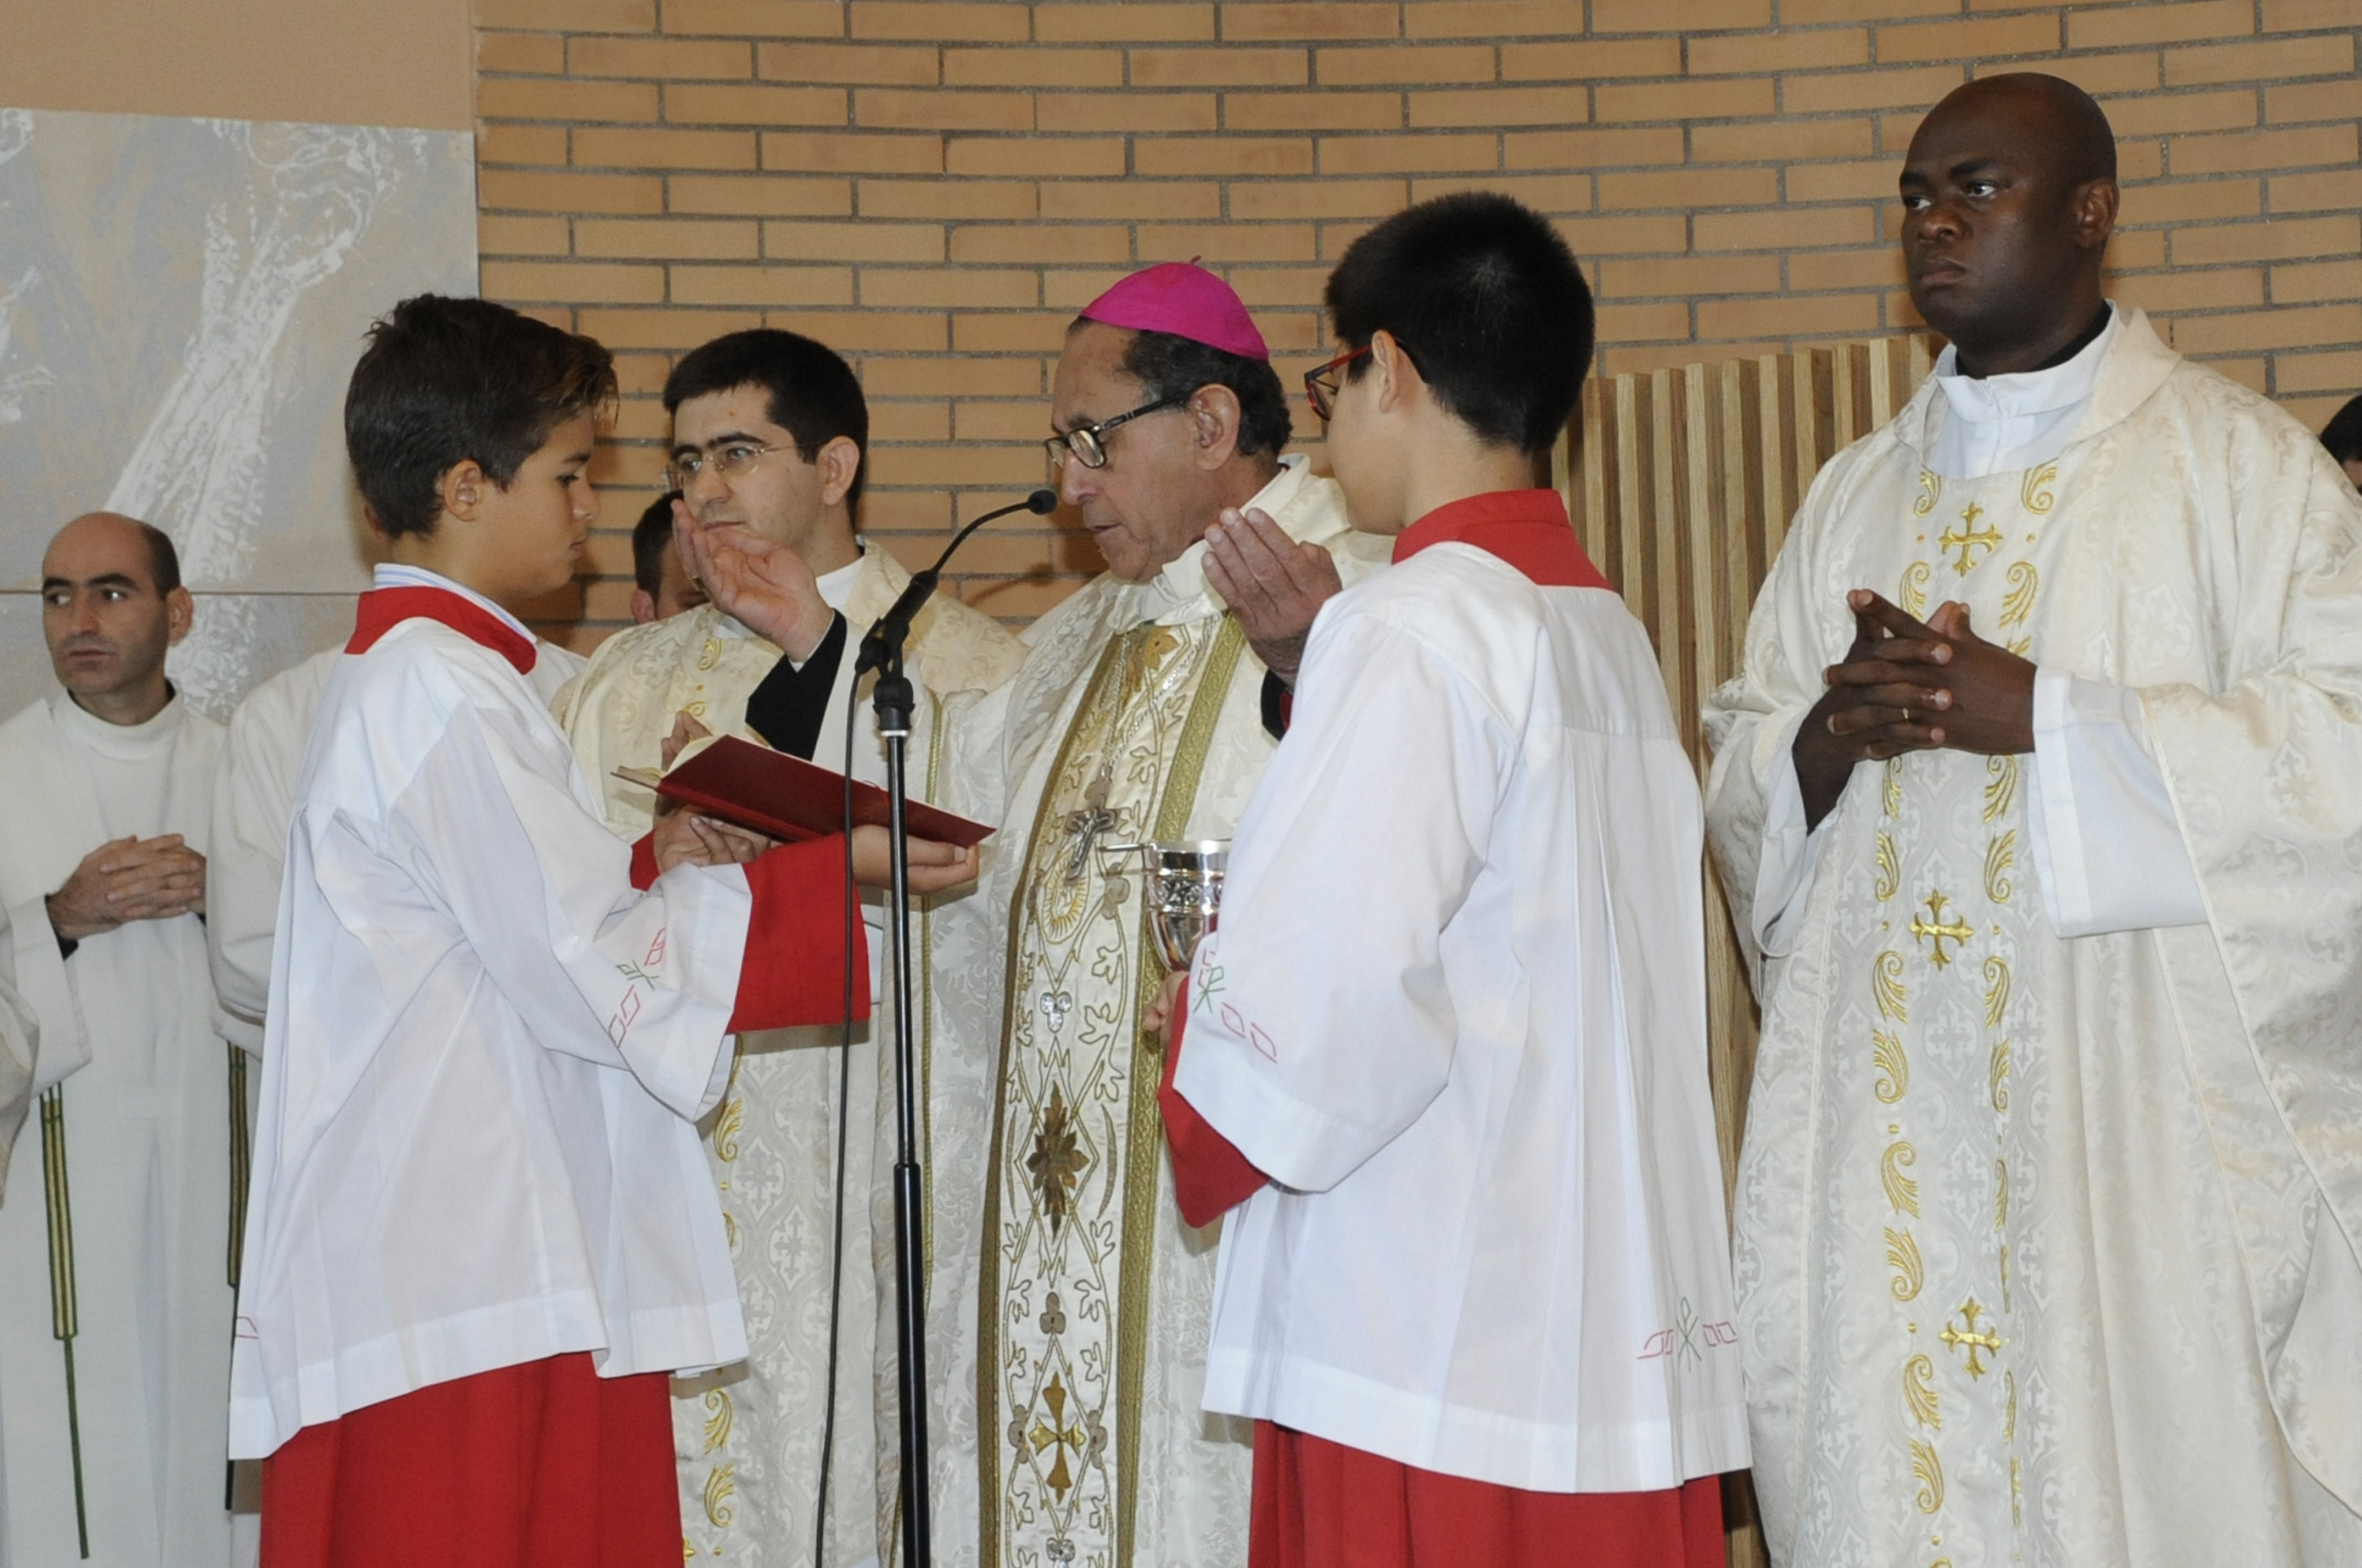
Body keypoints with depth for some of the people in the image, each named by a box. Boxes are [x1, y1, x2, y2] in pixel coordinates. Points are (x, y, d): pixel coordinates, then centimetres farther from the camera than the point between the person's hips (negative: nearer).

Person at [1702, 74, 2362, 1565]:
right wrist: (1827, 740, -8)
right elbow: (1741, 763, 16)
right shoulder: (1857, 497, 17)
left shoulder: (2238, 464, 0)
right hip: (1891, 1136, 4)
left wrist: (2044, 713, -17)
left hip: (2143, 1122, -4)